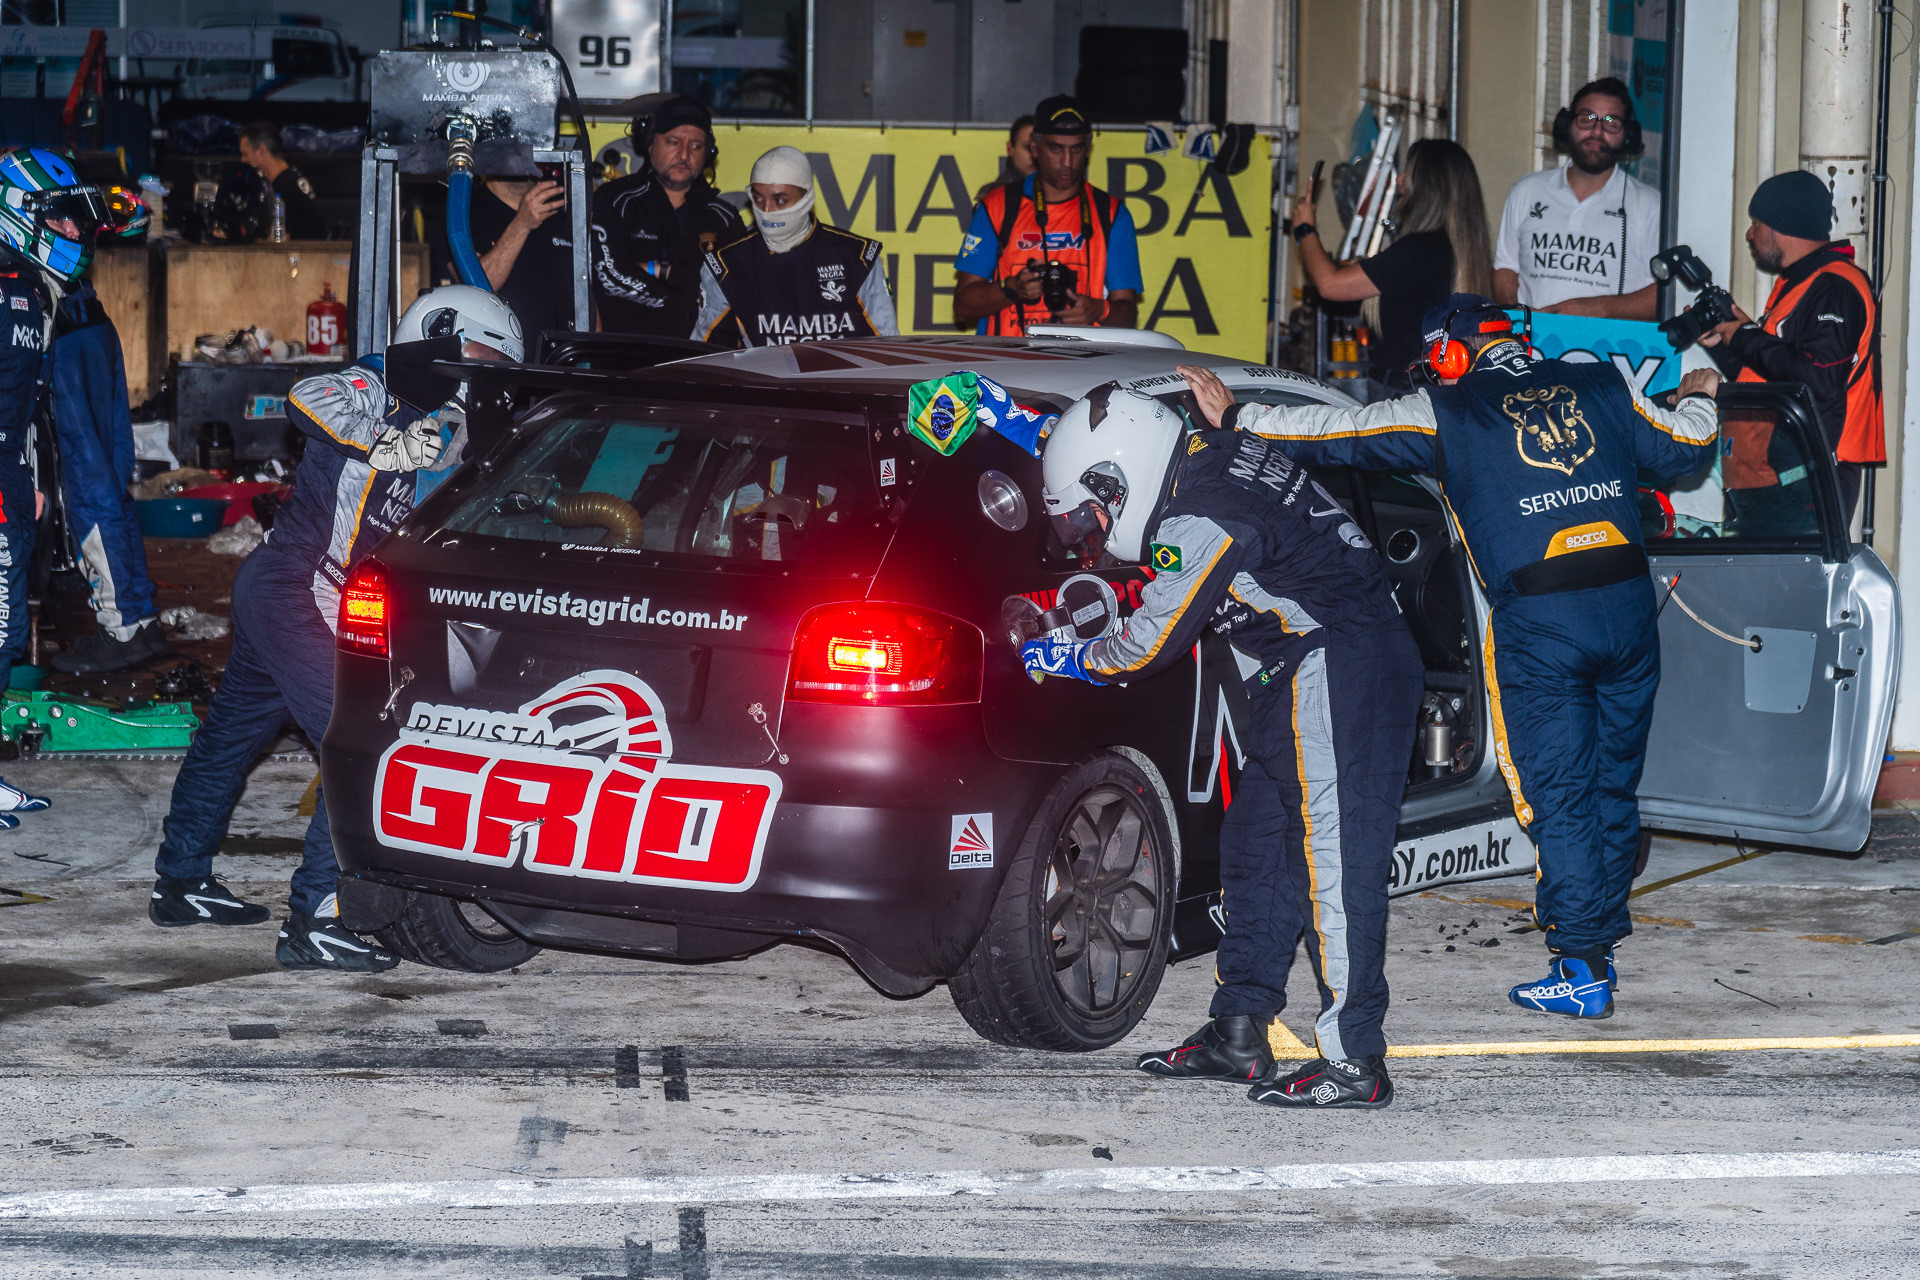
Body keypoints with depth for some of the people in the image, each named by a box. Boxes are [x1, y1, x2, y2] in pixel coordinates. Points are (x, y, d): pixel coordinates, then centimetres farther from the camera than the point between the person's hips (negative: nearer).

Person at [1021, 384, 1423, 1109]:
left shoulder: (1200, 522, -20)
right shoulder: (1205, 458, 9)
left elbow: (1147, 647, -10)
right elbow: (1112, 452, 31)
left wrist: (1062, 659, 8)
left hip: (1341, 670, -11)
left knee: (1334, 856, -13)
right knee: (1256, 845, 13)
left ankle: (1355, 1063, -15)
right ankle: (1238, 1035, 19)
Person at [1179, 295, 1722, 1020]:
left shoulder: (1446, 412, 1)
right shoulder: (1601, 388, 11)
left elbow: (1338, 434, 2)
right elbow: (1686, 449, 19)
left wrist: (1235, 417, 11)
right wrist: (1697, 398, 42)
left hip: (1539, 625, -4)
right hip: (1628, 607, 4)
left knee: (1558, 797, 2)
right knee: (1613, 784, 15)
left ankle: (1583, 973, 2)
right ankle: (1602, 934, 25)